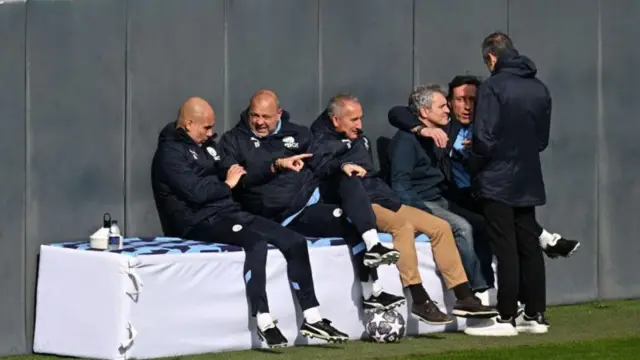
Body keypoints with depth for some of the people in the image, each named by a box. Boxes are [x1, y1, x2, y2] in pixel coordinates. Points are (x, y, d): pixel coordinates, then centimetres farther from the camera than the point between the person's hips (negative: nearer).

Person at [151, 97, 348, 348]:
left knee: (295, 242, -4)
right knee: (255, 242, -35)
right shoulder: (170, 153, -8)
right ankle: (264, 322, -36)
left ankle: (312, 319, -4)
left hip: (228, 212, 9)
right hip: (199, 221, -9)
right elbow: (196, 192, -21)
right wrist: (227, 185, -3)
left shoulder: (204, 145, 21)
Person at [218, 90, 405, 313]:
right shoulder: (234, 141, 5)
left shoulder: (297, 134, 18)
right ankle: (371, 292, -27)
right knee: (352, 223, -26)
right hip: (282, 216, -5)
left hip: (315, 197, 5)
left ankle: (372, 246, -38)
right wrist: (276, 166, -19)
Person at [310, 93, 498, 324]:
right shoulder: (322, 142, -2)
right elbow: (319, 168, -24)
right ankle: (420, 301, -33)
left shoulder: (360, 140, 23)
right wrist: (341, 166, -42)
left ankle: (464, 297, -5)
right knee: (402, 225, -34)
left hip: (382, 200, 9)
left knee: (439, 226, -2)